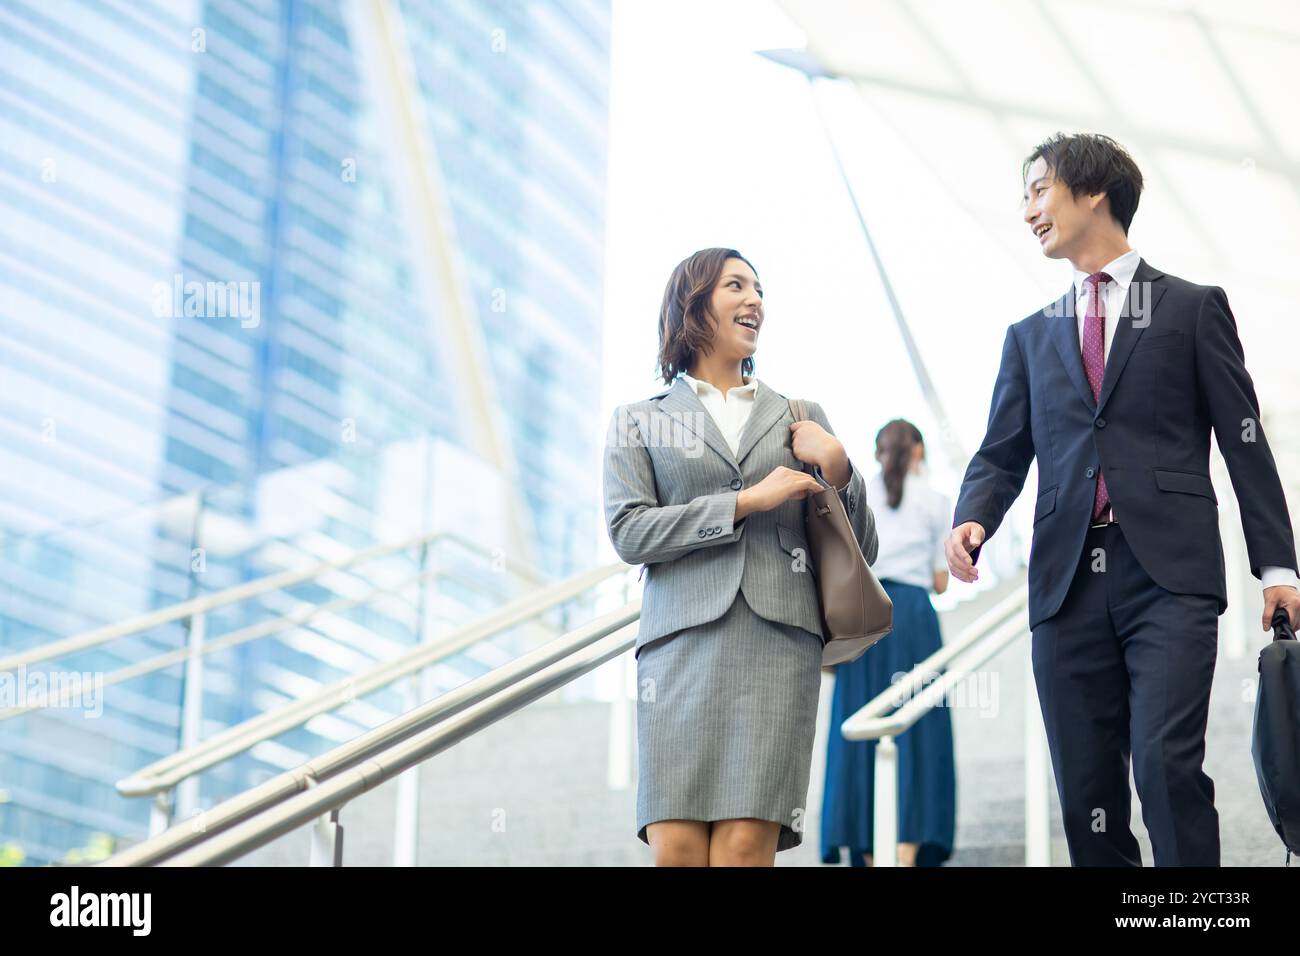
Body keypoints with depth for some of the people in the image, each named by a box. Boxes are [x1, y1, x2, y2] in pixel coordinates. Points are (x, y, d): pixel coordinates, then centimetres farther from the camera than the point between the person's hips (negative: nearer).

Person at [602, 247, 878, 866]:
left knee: (745, 847, -13)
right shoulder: (639, 420, 16)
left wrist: (838, 469, 3)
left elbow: (859, 553, 22)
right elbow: (627, 531, 0)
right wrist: (748, 501, -4)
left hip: (779, 640, 1)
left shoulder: (801, 417, 21)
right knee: (676, 850, -13)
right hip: (683, 639, -1)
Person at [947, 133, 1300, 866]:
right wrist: (972, 520, -8)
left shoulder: (1193, 309, 9)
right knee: (1086, 791, 1)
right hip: (1069, 580, 4)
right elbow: (1003, 454, 14)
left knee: (1166, 762, -19)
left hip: (1168, 575, -4)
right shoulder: (1032, 336, 20)